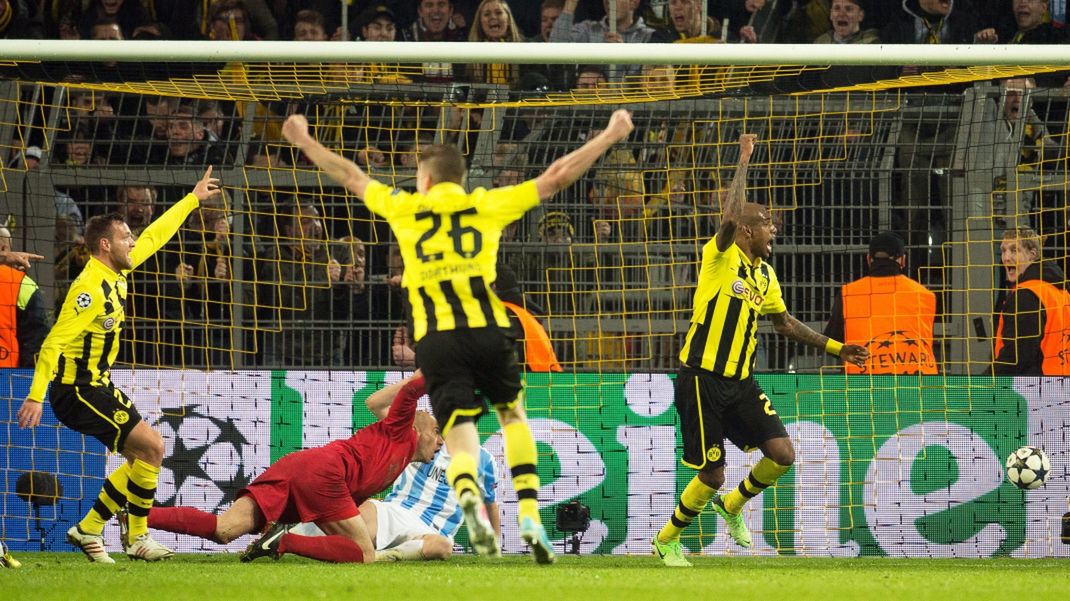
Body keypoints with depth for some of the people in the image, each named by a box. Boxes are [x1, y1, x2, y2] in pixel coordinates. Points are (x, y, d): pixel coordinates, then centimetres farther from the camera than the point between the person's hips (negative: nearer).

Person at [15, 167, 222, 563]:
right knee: (152, 446, -11)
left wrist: (192, 199, 27)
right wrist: (36, 395, -31)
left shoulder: (116, 273, 6)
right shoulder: (91, 288, -22)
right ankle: (137, 538, -1)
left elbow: (154, 236, 21)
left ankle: (88, 529, 13)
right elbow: (54, 341, -25)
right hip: (78, 392, -10)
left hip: (97, 387, 10)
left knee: (143, 455, 11)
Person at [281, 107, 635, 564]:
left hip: (435, 338, 0)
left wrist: (303, 140, 43)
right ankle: (530, 516, 8)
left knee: (461, 443, -2)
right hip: (488, 329, 0)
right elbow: (558, 175, 17)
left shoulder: (404, 208, 14)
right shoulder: (488, 205, 13)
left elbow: (349, 175, 28)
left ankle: (469, 498, -37)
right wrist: (610, 136, 27)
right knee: (513, 415, 23)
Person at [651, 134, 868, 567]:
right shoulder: (721, 257, -10)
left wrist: (835, 348, 23)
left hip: (741, 382, 7)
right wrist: (744, 161, -22)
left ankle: (731, 505, 21)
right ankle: (666, 540, 21)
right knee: (712, 475, -3)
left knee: (782, 453, -7)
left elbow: (785, 322, 25)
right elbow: (730, 216, -29)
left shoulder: (765, 275, 12)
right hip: (703, 380, -7)